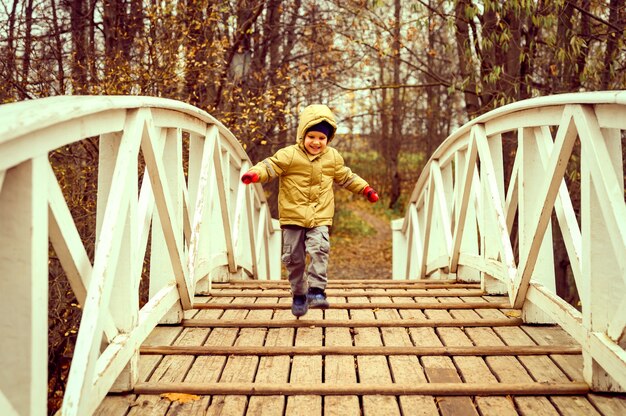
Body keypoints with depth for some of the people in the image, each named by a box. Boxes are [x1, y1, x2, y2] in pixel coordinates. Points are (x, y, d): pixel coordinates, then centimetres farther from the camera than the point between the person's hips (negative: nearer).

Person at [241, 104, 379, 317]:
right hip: (293, 216, -1)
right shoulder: (289, 155, -7)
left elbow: (346, 177, 21)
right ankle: (298, 295, 22)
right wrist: (255, 174, -34)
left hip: (320, 217, 1)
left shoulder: (333, 157, 6)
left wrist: (365, 189, 21)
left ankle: (316, 290, -16)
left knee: (319, 249, -21)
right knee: (294, 258, 5)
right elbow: (270, 166, -15)